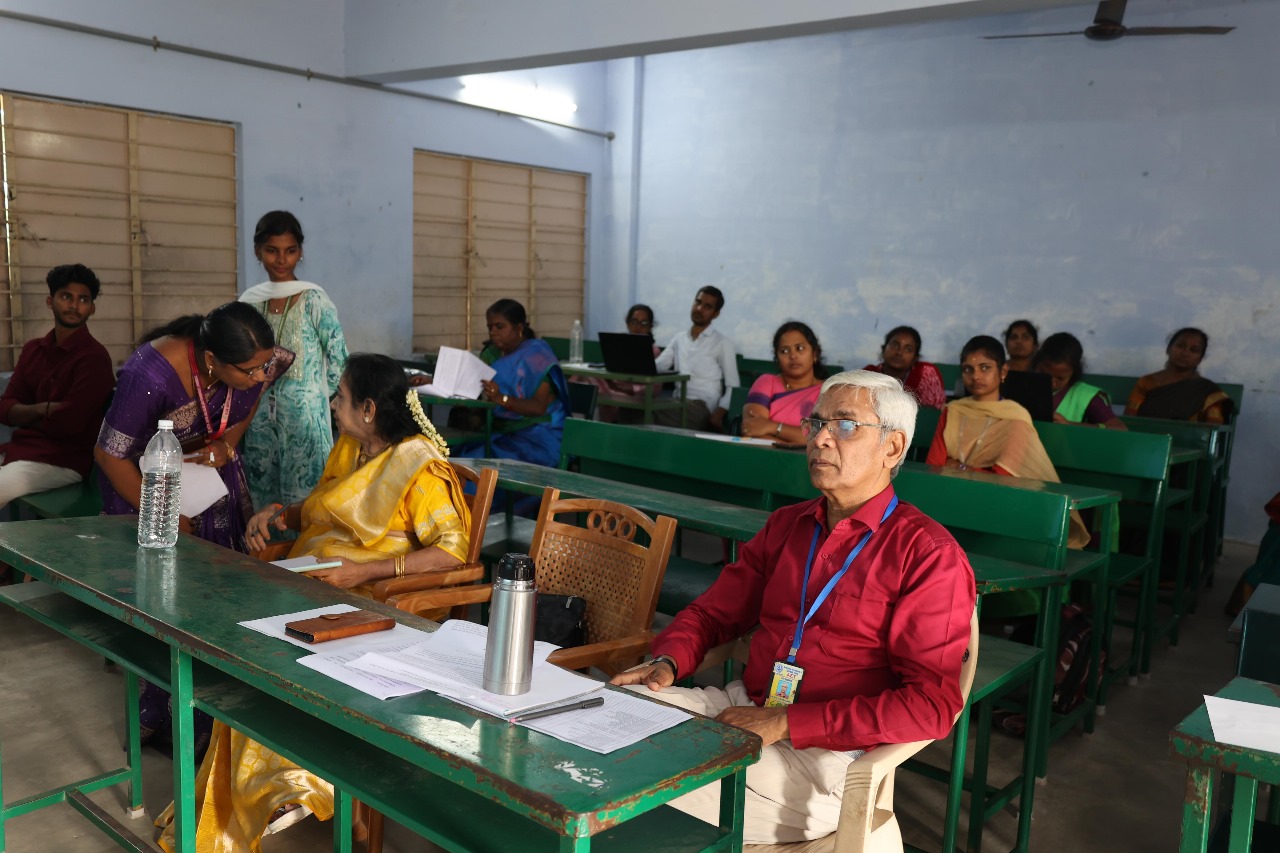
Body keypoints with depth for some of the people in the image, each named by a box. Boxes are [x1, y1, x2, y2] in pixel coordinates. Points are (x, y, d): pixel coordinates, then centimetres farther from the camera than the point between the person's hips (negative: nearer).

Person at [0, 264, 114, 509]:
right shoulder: (33, 350, 14)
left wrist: (26, 416, 1)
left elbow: (68, 423, -16)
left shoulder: (93, 357, -10)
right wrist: (43, 409, -13)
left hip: (63, 462, -7)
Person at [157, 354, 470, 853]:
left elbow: (452, 550, -18)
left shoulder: (419, 468, -11)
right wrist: (277, 513, 5)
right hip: (310, 582, 8)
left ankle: (286, 785, -6)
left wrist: (368, 570, -24)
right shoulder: (348, 449, 14)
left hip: (371, 601, -7)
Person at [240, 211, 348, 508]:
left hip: (305, 416, -4)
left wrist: (316, 396, 2)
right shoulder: (249, 301, 5)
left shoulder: (314, 301, -9)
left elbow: (338, 360, -4)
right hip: (260, 419, 5)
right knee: (260, 501, 10)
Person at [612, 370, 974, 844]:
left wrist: (787, 723, -19)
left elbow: (931, 705, -15)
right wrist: (669, 662, -5)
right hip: (742, 708, 6)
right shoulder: (786, 526, 13)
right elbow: (712, 611, 19)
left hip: (830, 753, -6)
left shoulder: (929, 555, -9)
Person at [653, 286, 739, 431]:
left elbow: (733, 387, 1)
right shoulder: (679, 339, 20)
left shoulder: (723, 343, 4)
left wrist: (718, 414, -16)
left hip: (702, 407, -5)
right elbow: (655, 367, 12)